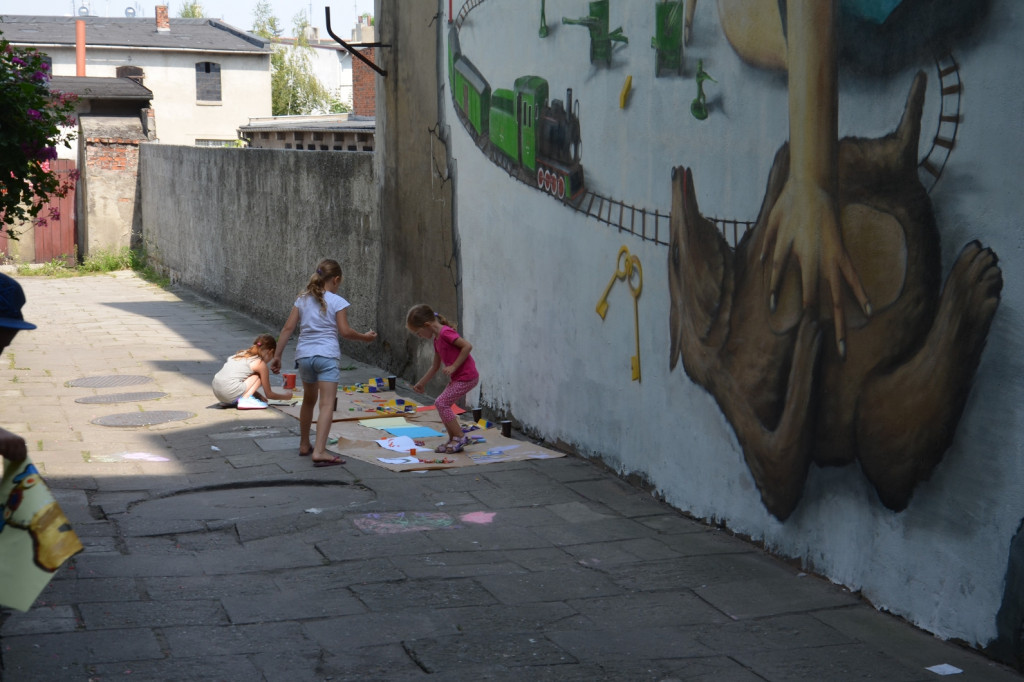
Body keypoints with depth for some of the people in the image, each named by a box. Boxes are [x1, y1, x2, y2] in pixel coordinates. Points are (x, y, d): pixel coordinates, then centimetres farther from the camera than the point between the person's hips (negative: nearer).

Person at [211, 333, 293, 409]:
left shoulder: (243, 353, 22)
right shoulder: (261, 364, 1)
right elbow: (269, 394, 8)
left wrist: (258, 395, 35)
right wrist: (286, 396, 26)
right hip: (229, 392, -8)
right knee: (258, 377, 4)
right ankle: (245, 400, -10)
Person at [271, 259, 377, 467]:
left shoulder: (303, 299, 11)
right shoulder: (338, 302, -2)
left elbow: (288, 328, 7)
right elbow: (345, 331, -7)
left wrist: (277, 355, 10)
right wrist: (364, 337, 10)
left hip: (304, 355, 5)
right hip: (327, 355, -5)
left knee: (309, 400, 24)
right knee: (327, 404, -9)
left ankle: (304, 445, 35)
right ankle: (319, 451, -21)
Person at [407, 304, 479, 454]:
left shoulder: (445, 333, -16)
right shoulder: (437, 339, 15)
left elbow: (467, 346, -24)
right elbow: (435, 366, 24)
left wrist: (453, 366, -22)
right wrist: (421, 383, 29)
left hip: (466, 377, -10)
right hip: (458, 377, 10)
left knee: (441, 403, -11)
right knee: (442, 404, 10)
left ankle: (459, 437, -4)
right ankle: (453, 440, 17)